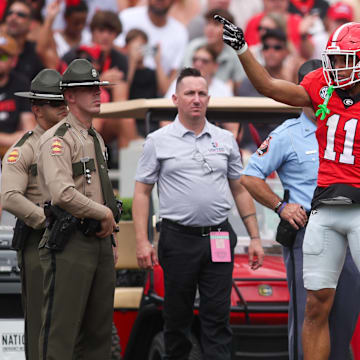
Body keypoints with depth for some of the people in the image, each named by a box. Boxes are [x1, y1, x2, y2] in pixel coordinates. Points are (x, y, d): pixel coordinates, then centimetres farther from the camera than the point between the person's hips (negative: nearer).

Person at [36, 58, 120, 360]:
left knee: (100, 326, 12)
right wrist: (105, 214, -14)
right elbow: (62, 193, -24)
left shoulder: (96, 139, 18)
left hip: (100, 241, 9)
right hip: (71, 244, -9)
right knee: (62, 327, -8)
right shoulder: (58, 139, -12)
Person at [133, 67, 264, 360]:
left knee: (217, 316, -2)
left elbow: (241, 190, 14)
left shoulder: (225, 140, 11)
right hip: (179, 239, -2)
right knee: (177, 316, 5)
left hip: (219, 239, 2)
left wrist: (255, 237, 8)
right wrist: (142, 241, -7)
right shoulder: (158, 141, 2)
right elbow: (142, 193, 2)